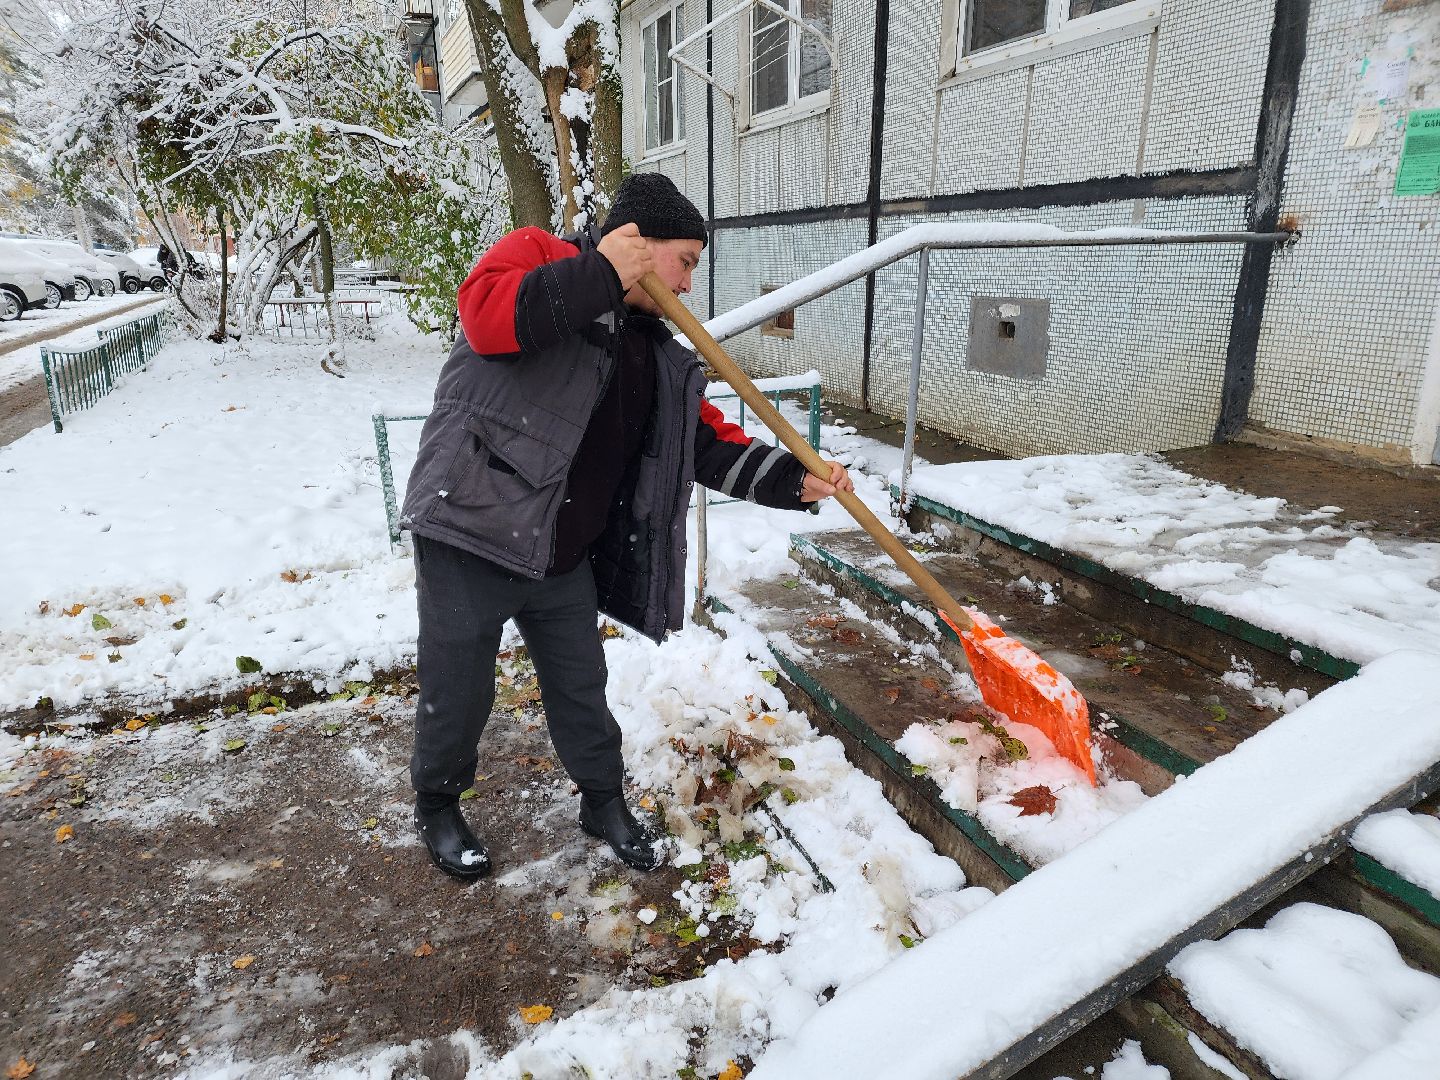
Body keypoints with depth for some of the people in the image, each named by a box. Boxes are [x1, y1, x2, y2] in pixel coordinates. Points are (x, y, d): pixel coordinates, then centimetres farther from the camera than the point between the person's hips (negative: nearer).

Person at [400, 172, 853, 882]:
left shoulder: (661, 356, 12)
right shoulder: (536, 254, -6)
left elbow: (711, 442, 9)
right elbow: (485, 314, -27)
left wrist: (793, 480, -2)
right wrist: (601, 272, -25)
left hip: (565, 558, 6)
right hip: (468, 538, -6)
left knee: (582, 690, 19)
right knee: (457, 696, 10)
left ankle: (604, 802, 41)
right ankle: (437, 807, 37)